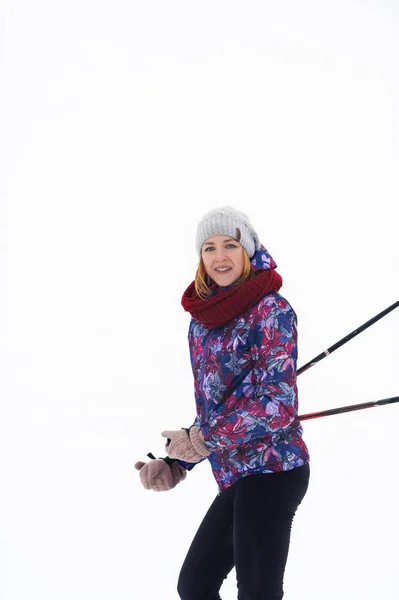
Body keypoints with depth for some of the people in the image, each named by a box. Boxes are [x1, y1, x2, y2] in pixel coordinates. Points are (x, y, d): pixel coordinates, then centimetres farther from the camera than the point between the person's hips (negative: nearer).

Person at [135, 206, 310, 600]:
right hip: (235, 477, 9)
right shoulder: (201, 322, 12)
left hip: (269, 470, -9)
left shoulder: (270, 310, -10)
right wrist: (176, 463, 4)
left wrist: (204, 440, -16)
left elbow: (279, 404, -17)